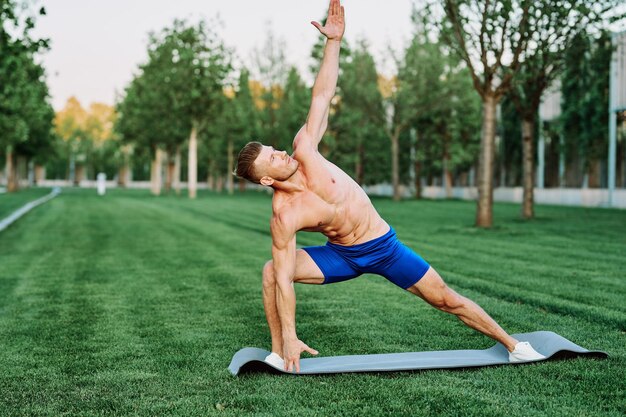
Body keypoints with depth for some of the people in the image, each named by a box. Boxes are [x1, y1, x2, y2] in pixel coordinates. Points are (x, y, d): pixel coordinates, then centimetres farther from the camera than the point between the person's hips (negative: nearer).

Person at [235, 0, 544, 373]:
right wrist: (289, 337, -29)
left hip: (384, 247, 2)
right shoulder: (284, 215, -24)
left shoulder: (304, 151, -18)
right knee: (272, 271, -19)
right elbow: (284, 279, -24)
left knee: (447, 300, 4)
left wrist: (334, 41, -19)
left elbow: (322, 96, -14)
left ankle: (511, 344, 20)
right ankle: (277, 352, -3)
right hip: (342, 257, -1)